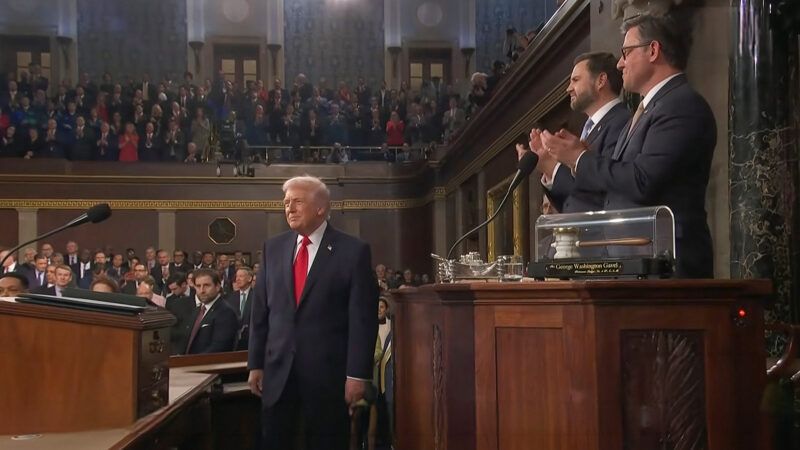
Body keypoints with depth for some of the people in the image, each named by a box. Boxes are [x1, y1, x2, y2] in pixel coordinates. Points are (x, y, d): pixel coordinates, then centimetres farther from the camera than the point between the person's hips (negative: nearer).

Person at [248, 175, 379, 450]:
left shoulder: (353, 251, -6)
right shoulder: (273, 248, 7)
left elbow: (362, 317, -9)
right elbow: (260, 311, 9)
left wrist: (358, 374, -12)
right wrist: (255, 364, 7)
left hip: (328, 370, -3)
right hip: (278, 370, 4)